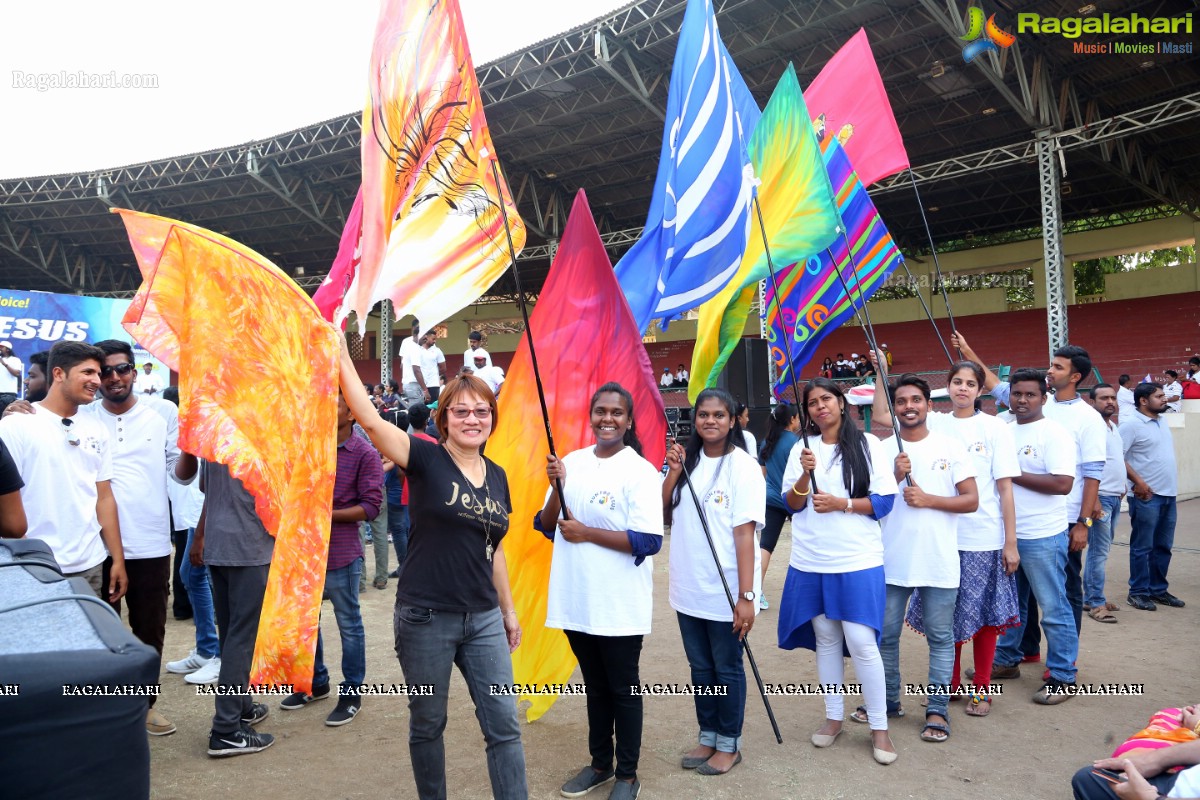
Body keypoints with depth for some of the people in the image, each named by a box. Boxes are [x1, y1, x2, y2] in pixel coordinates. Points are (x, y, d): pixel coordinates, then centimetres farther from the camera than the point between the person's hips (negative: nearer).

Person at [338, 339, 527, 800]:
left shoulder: (497, 476, 7)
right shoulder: (426, 459, -8)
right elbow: (370, 420, -23)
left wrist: (509, 610, 17)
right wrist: (342, 357, -28)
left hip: (483, 618, 4)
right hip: (426, 618, -4)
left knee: (503, 723, 5)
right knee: (427, 724, 13)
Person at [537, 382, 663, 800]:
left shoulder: (640, 471, -12)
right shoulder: (571, 462, 3)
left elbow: (649, 541, -20)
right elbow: (545, 527, 5)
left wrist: (586, 533, -17)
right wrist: (556, 488, -13)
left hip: (619, 605, -5)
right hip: (575, 599, 5)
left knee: (623, 688, 10)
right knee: (595, 685, 20)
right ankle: (600, 762, 37)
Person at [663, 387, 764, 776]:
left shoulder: (742, 466, -12)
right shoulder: (688, 460, 5)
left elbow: (745, 533, -16)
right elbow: (663, 515, 3)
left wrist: (746, 595, -19)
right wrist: (673, 472, -9)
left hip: (725, 591, -5)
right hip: (688, 589, 5)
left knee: (727, 668, 9)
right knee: (700, 666, 17)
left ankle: (729, 744, 27)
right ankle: (708, 737, 33)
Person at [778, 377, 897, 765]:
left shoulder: (868, 445, -1)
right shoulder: (801, 449, 6)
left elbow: (884, 501, -4)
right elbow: (791, 504, 2)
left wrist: (841, 504, -15)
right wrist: (805, 474, -15)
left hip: (858, 561, -3)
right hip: (811, 562, 3)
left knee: (861, 642, -5)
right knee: (825, 639, 12)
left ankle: (879, 727, 10)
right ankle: (834, 716, 27)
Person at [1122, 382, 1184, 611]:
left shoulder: (1162, 421, 13)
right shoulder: (1132, 424, -13)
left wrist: (1170, 483, 14)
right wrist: (1138, 482, -19)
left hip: (1168, 494, 8)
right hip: (1146, 495, -8)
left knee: (1163, 546, 13)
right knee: (1143, 547, 0)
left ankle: (1158, 589, 24)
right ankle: (1138, 592, 9)